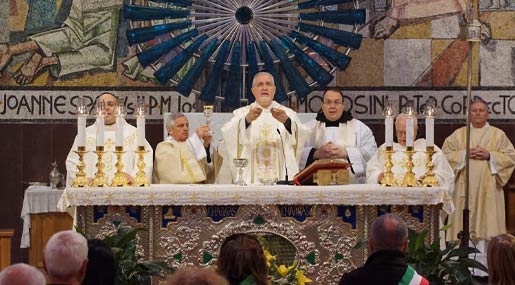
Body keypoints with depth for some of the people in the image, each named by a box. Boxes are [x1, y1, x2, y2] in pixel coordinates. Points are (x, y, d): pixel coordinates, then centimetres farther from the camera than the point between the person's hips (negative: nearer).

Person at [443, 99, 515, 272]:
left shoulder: (498, 135, 8)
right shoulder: (458, 134, 11)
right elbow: (446, 154, 4)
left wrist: (489, 155, -10)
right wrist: (465, 154, -9)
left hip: (488, 189, -1)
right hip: (465, 189, 1)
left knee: (487, 225, -5)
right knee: (465, 228, -3)